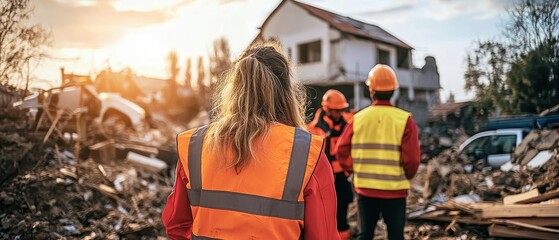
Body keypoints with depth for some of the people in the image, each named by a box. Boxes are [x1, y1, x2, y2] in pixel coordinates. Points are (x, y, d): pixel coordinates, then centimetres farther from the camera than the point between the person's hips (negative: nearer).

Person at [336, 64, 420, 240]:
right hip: (394, 189, -2)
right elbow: (412, 159, -12)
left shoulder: (358, 118, -3)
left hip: (365, 188, 2)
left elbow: (342, 151, -2)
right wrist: (407, 177, 8)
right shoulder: (405, 120, -9)